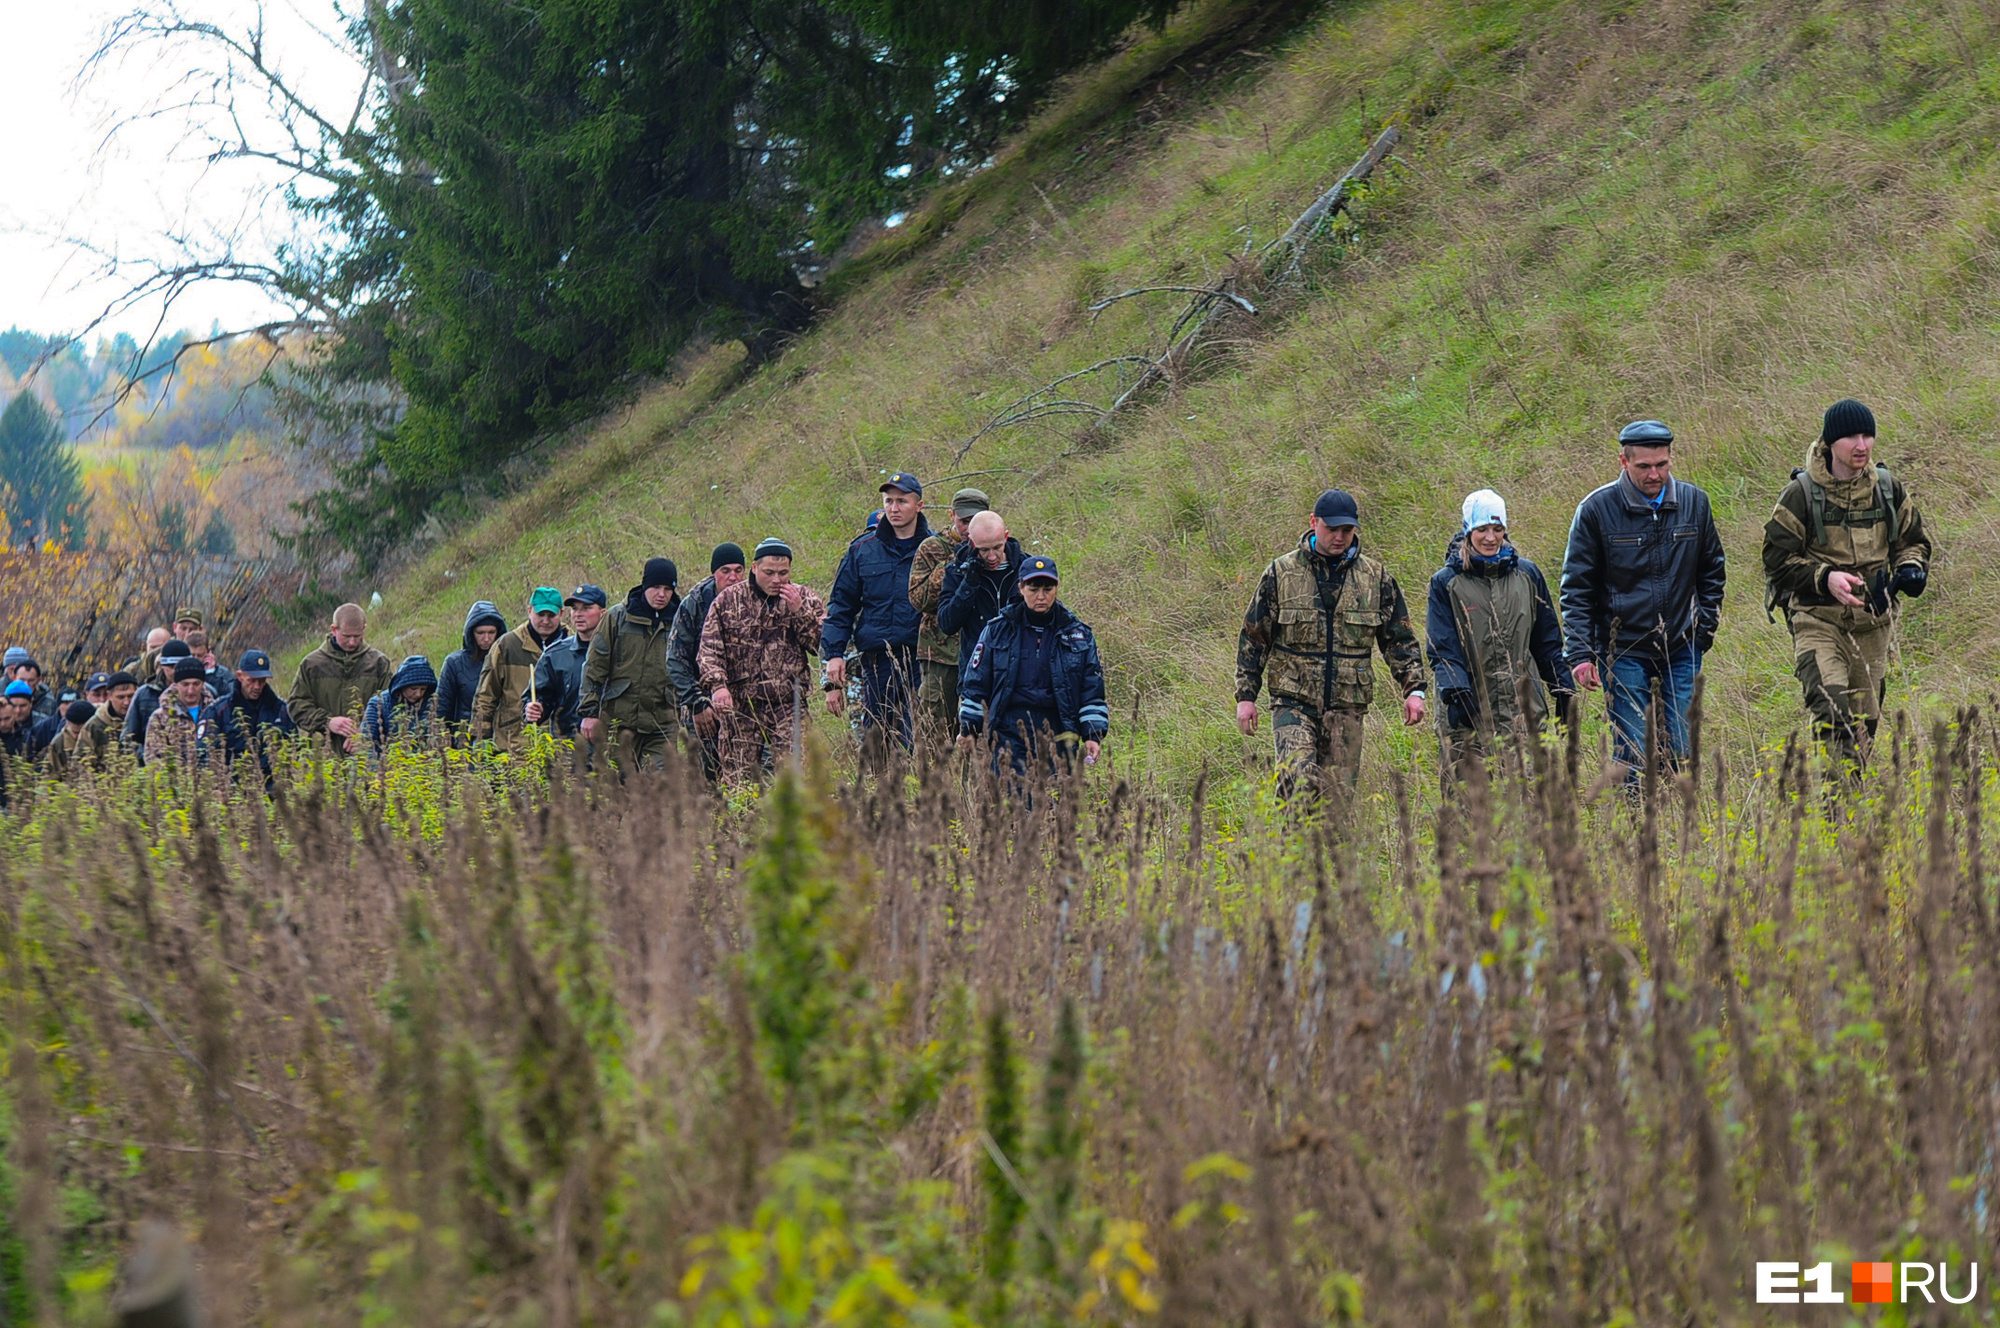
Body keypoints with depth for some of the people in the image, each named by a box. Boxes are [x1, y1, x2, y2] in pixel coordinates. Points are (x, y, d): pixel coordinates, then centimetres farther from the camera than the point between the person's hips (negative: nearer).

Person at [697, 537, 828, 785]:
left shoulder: (805, 600, 10)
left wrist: (799, 612, -9)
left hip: (787, 706, 0)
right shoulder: (728, 600, 7)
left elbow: (824, 645, 1)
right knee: (737, 778, -1)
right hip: (739, 706, 0)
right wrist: (717, 685, -12)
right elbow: (709, 649, 3)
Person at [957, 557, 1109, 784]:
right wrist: (968, 729, 10)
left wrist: (1093, 735, 3)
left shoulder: (1078, 634, 8)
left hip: (1058, 735, 1)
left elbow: (1092, 689, 11)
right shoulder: (998, 630, 6)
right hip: (1009, 732, -1)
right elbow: (976, 683, 12)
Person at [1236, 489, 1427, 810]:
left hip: (1347, 707, 2)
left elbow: (1399, 639, 15)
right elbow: (1253, 638, 8)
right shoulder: (1281, 573, 4)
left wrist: (1414, 689, 4)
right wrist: (1246, 696, 5)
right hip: (1293, 702, -2)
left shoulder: (1375, 577, 9)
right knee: (1298, 777, -23)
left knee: (1341, 794, 1)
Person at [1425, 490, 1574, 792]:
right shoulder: (1447, 582, 1)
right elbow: (1441, 648, -5)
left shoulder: (1527, 575, 11)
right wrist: (1456, 692, -20)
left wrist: (1563, 689, 14)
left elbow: (1547, 641, 18)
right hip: (1469, 711, -3)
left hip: (1522, 709, 3)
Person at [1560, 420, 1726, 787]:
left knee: (1680, 754, 3)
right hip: (1624, 652, -3)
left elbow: (1711, 571, 17)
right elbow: (1577, 590, -3)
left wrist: (1704, 628, 7)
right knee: (1632, 753, -7)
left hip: (1682, 651, 3)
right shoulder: (1597, 509, -6)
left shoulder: (1693, 502, 3)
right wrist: (1579, 655, -9)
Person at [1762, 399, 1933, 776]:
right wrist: (1825, 578, -21)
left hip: (1872, 623, 5)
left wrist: (1911, 569, -4)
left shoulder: (1889, 489, 6)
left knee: (1865, 723, 10)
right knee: (1832, 714, -23)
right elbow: (1777, 560, -5)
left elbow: (1915, 541, 19)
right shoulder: (1801, 494, -7)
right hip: (1817, 621, -5)